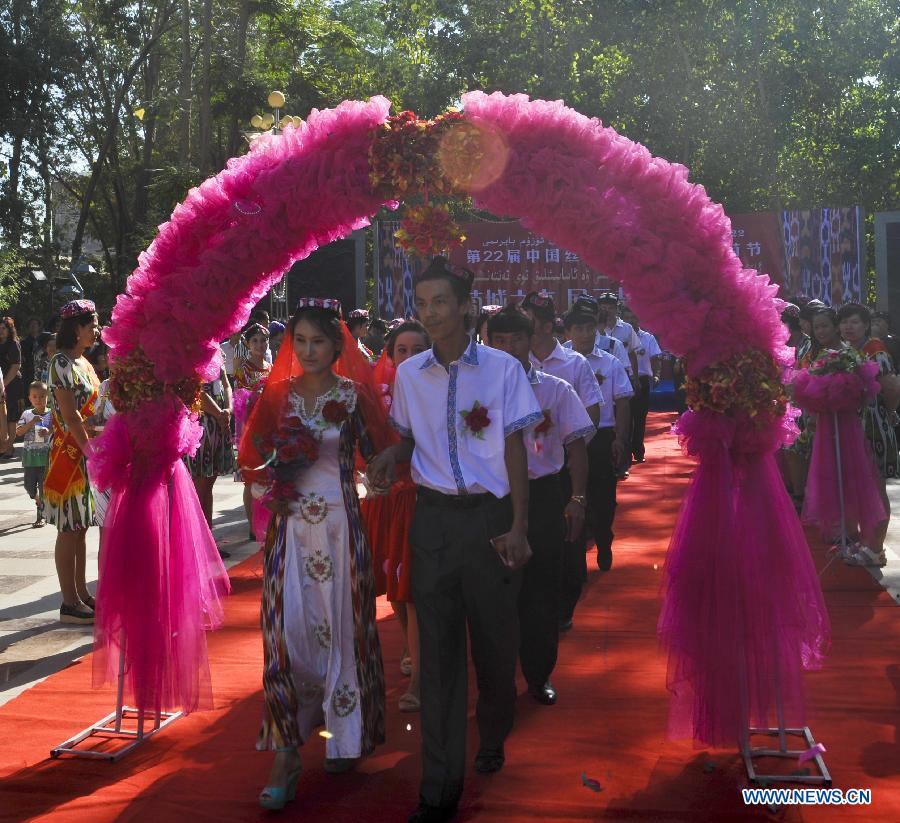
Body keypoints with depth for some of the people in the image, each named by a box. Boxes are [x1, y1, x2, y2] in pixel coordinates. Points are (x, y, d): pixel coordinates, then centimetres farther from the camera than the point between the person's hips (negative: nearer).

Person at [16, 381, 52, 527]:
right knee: (29, 485, 7)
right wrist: (32, 422, -19)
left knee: (43, 485, -2)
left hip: (46, 456, -2)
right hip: (30, 456, 3)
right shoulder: (27, 414, 3)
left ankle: (40, 515, 9)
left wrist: (49, 432, -21)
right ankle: (39, 502, 36)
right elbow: (19, 432, -6)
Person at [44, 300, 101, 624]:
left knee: (81, 527, 13)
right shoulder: (62, 362, -13)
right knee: (69, 529, -3)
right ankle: (70, 604, 2)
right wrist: (91, 450, -18)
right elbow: (70, 416, -19)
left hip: (87, 451, 9)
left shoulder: (83, 362, 14)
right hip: (70, 452, -9)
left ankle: (81, 594, 20)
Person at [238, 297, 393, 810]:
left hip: (339, 525, -2)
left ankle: (344, 735, 27)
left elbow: (383, 451, -9)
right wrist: (269, 486, -4)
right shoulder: (278, 393, 5)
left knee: (339, 628, 7)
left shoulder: (354, 394, -2)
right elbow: (251, 455, 12)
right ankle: (286, 753, 5)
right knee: (286, 632, -2)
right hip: (290, 525, 2)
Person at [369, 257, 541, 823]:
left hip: (489, 513, -2)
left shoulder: (502, 369, -4)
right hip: (433, 516, 2)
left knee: (495, 637, 9)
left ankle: (493, 739, 37)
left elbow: (515, 450, -3)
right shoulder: (409, 375, 4)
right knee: (438, 648, 2)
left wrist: (518, 528, -9)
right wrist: (391, 458, -7)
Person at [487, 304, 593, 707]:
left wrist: (577, 499, -9)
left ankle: (539, 674, 24)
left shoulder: (555, 390, 2)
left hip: (543, 496, 0)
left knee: (542, 589, 7)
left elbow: (576, 445, 0)